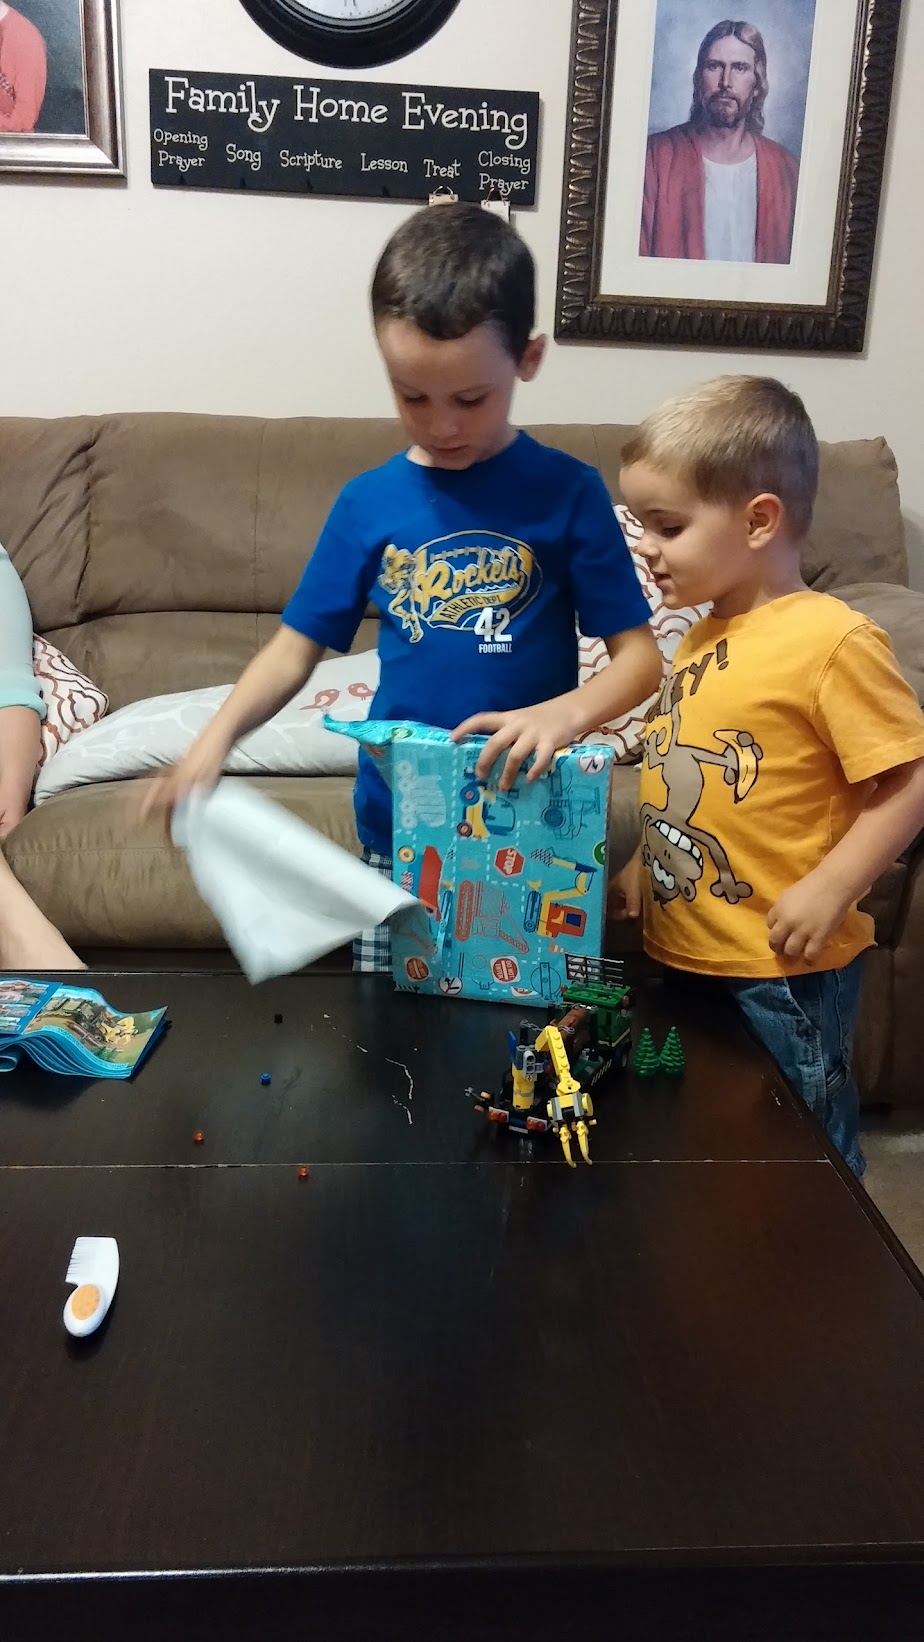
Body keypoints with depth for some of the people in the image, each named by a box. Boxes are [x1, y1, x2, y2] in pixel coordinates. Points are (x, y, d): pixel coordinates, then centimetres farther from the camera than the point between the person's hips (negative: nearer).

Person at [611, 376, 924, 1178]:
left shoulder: (833, 641, -18)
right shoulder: (704, 637, 8)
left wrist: (831, 888, -25)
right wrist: (643, 868, 10)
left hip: (782, 972, -8)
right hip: (681, 956, 8)